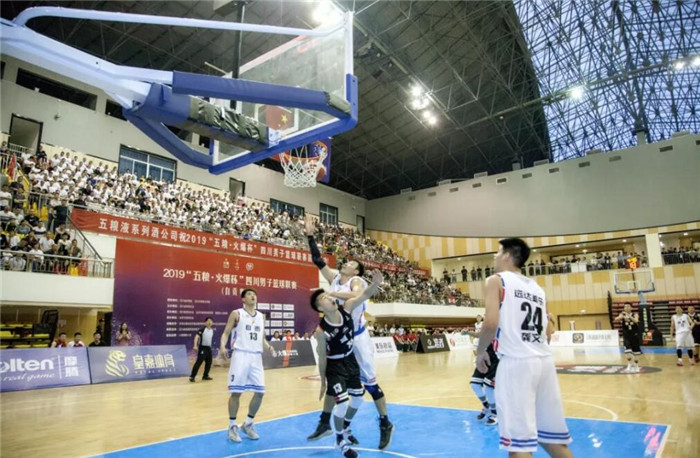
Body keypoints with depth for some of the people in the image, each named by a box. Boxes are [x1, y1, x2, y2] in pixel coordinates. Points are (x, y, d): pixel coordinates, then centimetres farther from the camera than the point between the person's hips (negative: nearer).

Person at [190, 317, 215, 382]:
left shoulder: (212, 331, 9)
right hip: (202, 348, -7)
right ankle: (192, 376, -5)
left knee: (209, 362, 11)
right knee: (198, 362, -10)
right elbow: (196, 337, -23)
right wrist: (195, 346, -35)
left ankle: (205, 376, 24)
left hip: (208, 348, 7)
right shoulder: (202, 329, -12)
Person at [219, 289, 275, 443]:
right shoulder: (236, 314, 1)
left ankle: (248, 424, 22)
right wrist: (222, 346, -20)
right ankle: (232, 427, 13)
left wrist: (268, 346, 0)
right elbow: (226, 333, 0)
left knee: (260, 392, 4)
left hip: (256, 356, 5)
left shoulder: (261, 316, 16)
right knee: (236, 392, -3)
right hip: (240, 355, -5)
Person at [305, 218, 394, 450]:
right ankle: (325, 423, 27)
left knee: (369, 383, 2)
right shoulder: (335, 279, 6)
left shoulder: (357, 281, -12)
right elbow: (317, 260, 5)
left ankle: (385, 425, 17)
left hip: (357, 338, -6)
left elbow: (355, 296, -36)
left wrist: (330, 292, -37)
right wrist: (310, 236, 1)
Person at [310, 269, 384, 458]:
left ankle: (345, 428, 44)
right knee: (342, 402, -10)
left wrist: (376, 283, -49)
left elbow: (365, 294, -28)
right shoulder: (322, 330, -28)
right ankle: (340, 439, 18)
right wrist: (323, 381, -8)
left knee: (358, 397, 17)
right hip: (335, 365, -6)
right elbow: (322, 358, -18)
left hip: (351, 360, 6)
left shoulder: (346, 308, -19)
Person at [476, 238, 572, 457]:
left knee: (519, 439, -2)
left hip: (516, 362, -7)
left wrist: (481, 351, 0)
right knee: (553, 436, 16)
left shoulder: (496, 281, -1)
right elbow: (548, 332, 21)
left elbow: (491, 323, -15)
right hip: (544, 360, 7)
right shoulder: (537, 287, 20)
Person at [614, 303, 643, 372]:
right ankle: (629, 365, -2)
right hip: (626, 336, 0)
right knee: (627, 351, -15)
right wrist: (621, 316, -41)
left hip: (634, 335, 0)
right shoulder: (622, 315, -2)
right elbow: (615, 320, -21)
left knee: (636, 352, 11)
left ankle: (636, 366, 30)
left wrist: (629, 316, -41)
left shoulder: (635, 315, -4)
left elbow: (636, 321, -26)